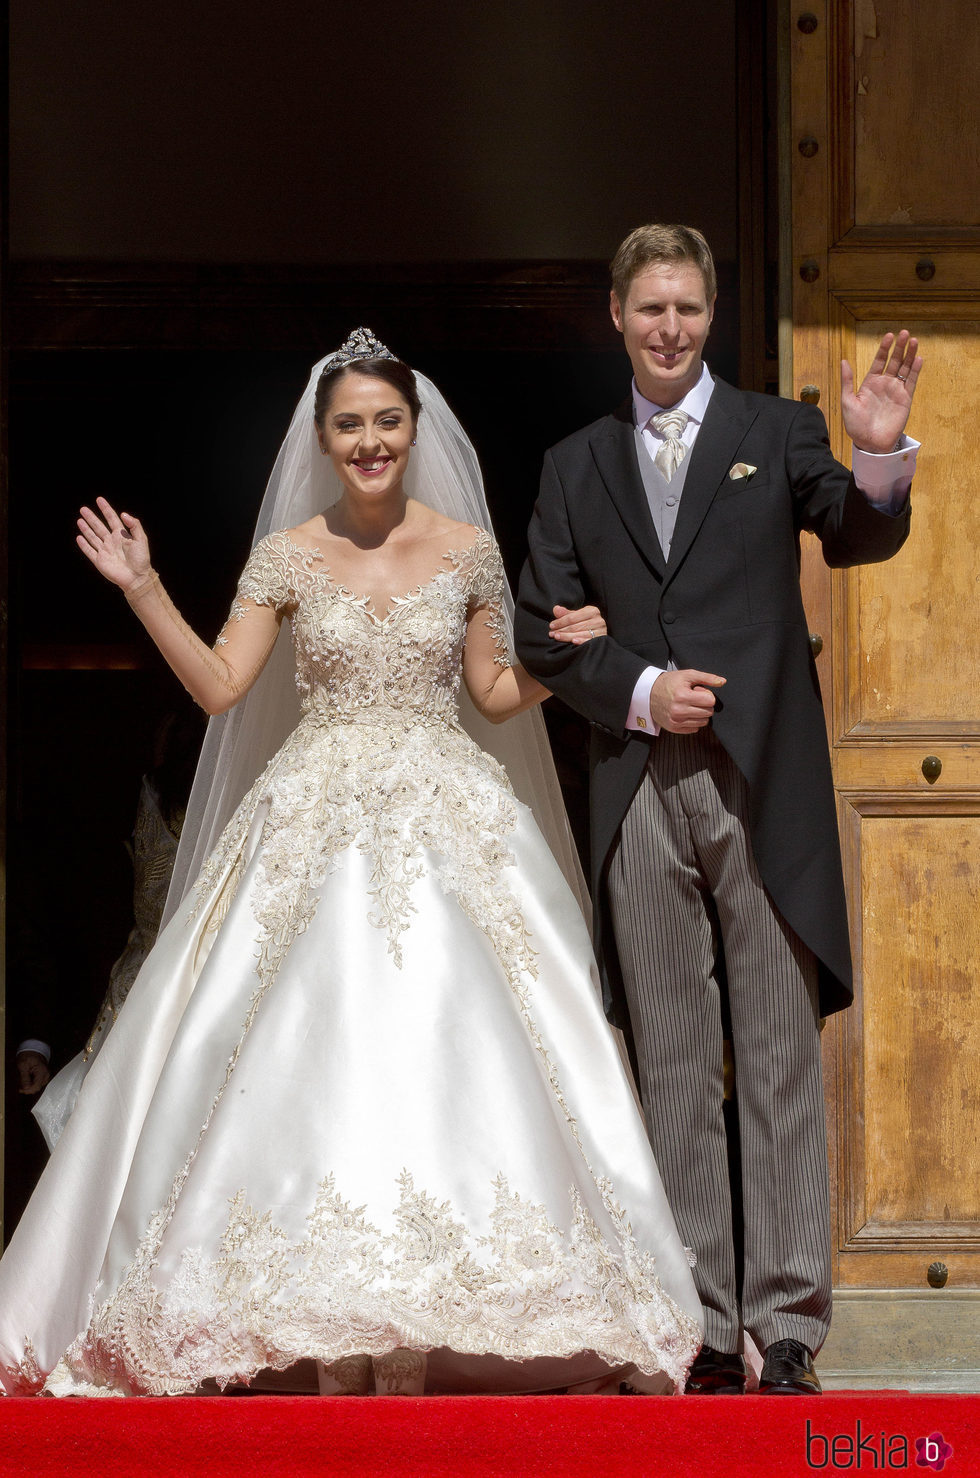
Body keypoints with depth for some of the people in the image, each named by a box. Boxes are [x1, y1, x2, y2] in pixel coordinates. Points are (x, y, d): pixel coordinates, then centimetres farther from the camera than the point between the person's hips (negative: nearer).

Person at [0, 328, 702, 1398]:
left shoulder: (467, 548, 7)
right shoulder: (288, 556, 6)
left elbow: (494, 695, 14)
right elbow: (219, 685, 1)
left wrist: (566, 653, -3)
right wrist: (143, 592, -7)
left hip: (445, 826, 0)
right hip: (316, 826, 0)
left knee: (437, 1047, -8)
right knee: (313, 1052, -7)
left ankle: (416, 1338, -4)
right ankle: (335, 1340, -2)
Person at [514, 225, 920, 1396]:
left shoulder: (775, 432, 7)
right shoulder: (577, 467, 14)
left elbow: (859, 539, -10)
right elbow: (542, 634, 10)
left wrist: (879, 459, -30)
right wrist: (640, 691, -6)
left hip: (764, 789, -2)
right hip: (641, 796, 2)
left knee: (781, 1066, -1)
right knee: (673, 1072, 6)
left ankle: (787, 1326, 3)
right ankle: (703, 1331, 11)